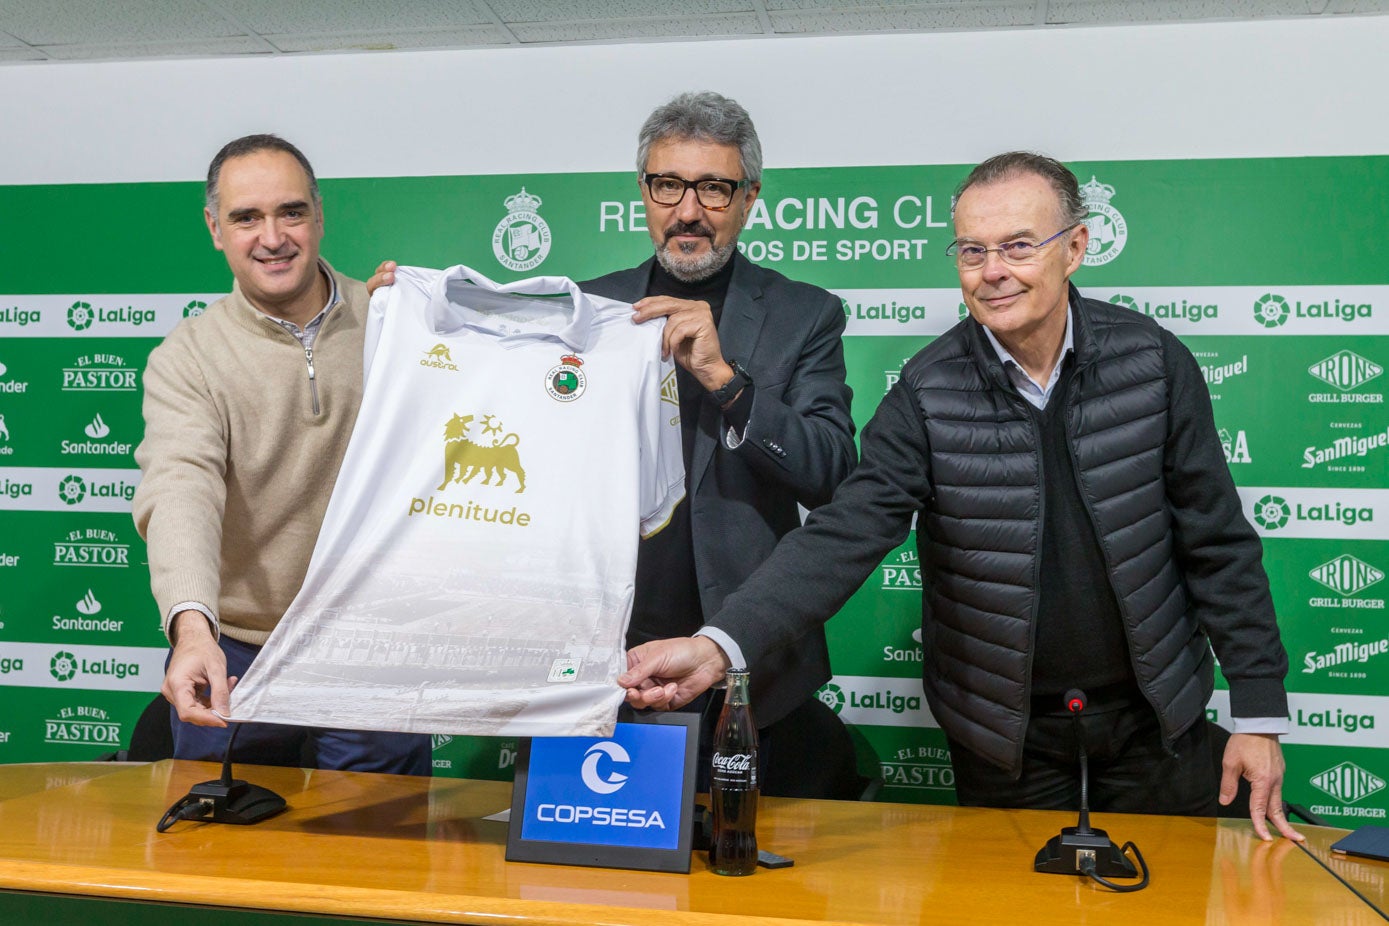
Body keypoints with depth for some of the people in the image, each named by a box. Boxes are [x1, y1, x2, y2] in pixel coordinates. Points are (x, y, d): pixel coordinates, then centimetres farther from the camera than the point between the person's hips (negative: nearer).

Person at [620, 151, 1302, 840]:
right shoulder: (930, 392, -13)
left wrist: (1260, 714, -5)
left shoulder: (1153, 362, -8)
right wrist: (717, 646, -35)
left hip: (1153, 705, 1)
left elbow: (1217, 542, -3)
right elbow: (846, 533, -21)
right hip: (1003, 719, -1)